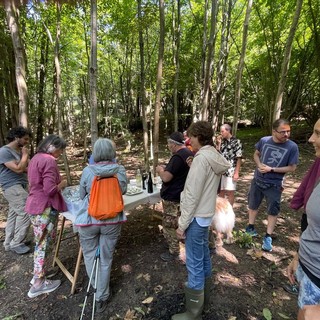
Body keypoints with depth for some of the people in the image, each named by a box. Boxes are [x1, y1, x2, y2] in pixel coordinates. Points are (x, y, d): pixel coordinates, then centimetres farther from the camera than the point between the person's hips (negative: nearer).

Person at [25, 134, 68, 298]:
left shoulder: (36, 158, 11)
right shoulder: (49, 160, -20)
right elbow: (50, 190, -26)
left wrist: (58, 183, 11)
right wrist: (62, 184, -7)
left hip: (34, 205, 10)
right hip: (45, 208, -10)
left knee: (40, 243, 22)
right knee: (45, 244, 6)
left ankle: (37, 275, 38)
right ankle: (38, 283, 21)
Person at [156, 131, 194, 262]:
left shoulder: (178, 156, -26)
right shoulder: (188, 153, 6)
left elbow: (166, 177, -28)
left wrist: (160, 170, -8)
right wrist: (166, 169, 10)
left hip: (172, 197, -10)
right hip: (181, 195, 10)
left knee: (169, 225, 5)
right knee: (178, 223, 24)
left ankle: (174, 251, 19)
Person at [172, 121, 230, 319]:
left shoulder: (201, 158, -22)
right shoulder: (215, 157, 6)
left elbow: (193, 195, -22)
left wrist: (182, 223, -16)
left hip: (197, 217, -10)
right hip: (206, 214, 10)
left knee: (194, 264, 4)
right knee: (204, 256, 23)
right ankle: (203, 298, 43)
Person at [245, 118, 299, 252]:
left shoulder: (292, 147, -16)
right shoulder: (264, 141, -10)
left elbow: (292, 167, -11)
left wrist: (271, 169, -19)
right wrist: (259, 165, -13)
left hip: (274, 185, -2)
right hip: (257, 180, 3)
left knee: (273, 210, 8)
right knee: (253, 204, 16)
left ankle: (268, 237, 24)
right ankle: (250, 227, 37)